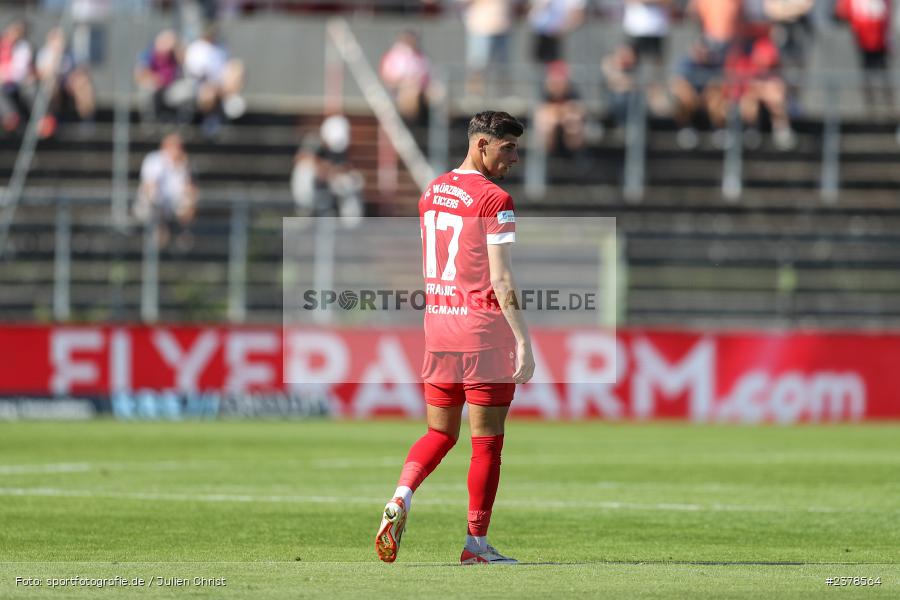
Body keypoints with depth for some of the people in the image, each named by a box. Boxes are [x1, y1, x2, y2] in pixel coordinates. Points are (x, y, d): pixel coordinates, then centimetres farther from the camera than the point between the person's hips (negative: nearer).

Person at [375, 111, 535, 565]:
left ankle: (401, 498, -10)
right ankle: (476, 543, 5)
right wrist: (524, 342, -14)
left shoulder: (431, 194, 11)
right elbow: (501, 280, -16)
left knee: (440, 433, 15)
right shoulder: (494, 201, -12)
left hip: (438, 328, 7)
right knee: (487, 442, 2)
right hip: (484, 335, -7)